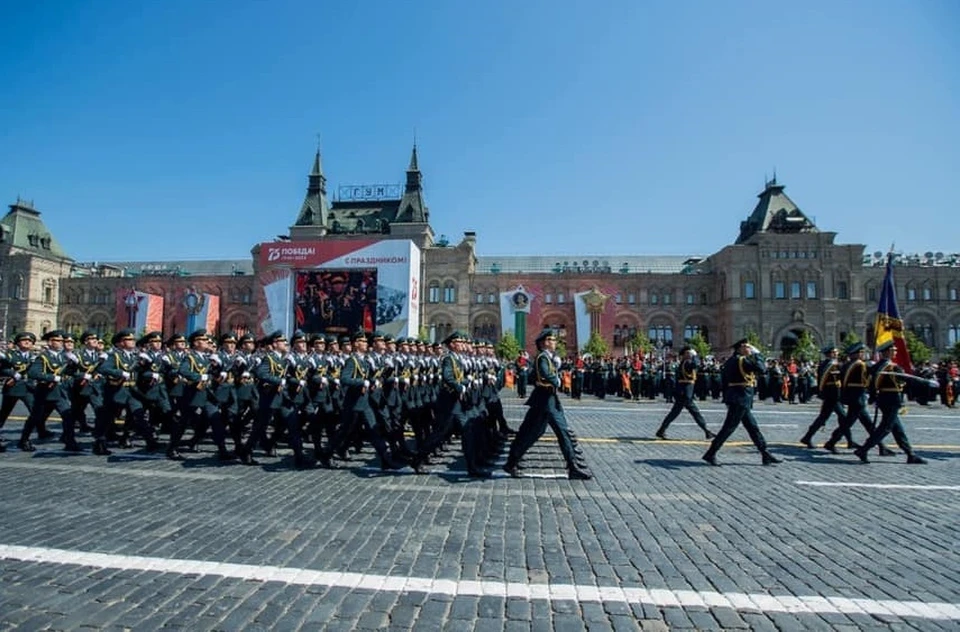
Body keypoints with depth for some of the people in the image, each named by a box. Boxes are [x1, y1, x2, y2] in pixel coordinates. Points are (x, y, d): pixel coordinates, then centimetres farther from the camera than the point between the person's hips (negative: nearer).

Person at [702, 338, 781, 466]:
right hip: (741, 399, -10)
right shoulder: (741, 360, -15)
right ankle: (710, 454, -1)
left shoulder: (732, 360, 12)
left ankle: (766, 455, 22)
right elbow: (760, 368, -24)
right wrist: (757, 353, -9)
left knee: (753, 427, 14)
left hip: (741, 400, 10)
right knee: (728, 428, -5)